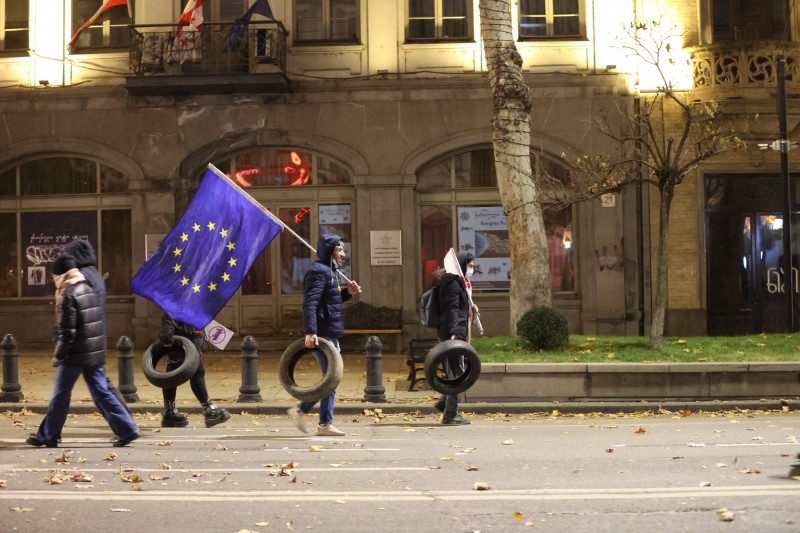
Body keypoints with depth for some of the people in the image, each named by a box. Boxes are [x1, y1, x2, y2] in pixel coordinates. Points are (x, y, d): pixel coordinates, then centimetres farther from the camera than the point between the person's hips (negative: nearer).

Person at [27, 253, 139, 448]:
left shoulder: (68, 296, -13)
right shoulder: (88, 290, 12)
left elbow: (67, 331, -17)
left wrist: (58, 355, -9)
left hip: (75, 354, -7)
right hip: (95, 353, 8)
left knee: (60, 395, 5)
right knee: (101, 393, 9)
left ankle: (47, 436, 15)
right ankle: (127, 429, 2)